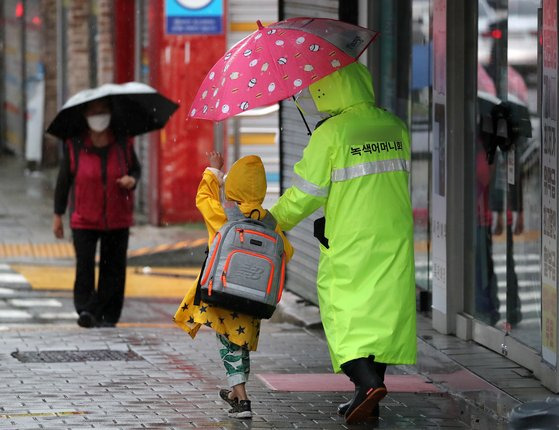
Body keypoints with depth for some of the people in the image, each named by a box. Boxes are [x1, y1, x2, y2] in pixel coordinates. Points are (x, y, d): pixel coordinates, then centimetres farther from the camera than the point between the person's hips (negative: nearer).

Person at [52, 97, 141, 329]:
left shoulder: (123, 143, 0)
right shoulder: (74, 145, -4)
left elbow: (136, 169, 14)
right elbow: (63, 179, 3)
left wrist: (132, 180, -12)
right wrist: (58, 215, 5)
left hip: (117, 219, 2)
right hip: (84, 220, -2)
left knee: (114, 269, 4)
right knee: (84, 266, -14)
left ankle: (108, 316, 14)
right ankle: (85, 310, -3)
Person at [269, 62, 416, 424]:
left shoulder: (331, 133, -12)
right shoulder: (395, 127, 5)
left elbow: (306, 192, -7)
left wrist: (278, 220, 11)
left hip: (349, 244, -5)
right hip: (395, 238, 5)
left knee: (344, 314, 0)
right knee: (383, 310, 11)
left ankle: (367, 381, -20)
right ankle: (371, 394, 14)